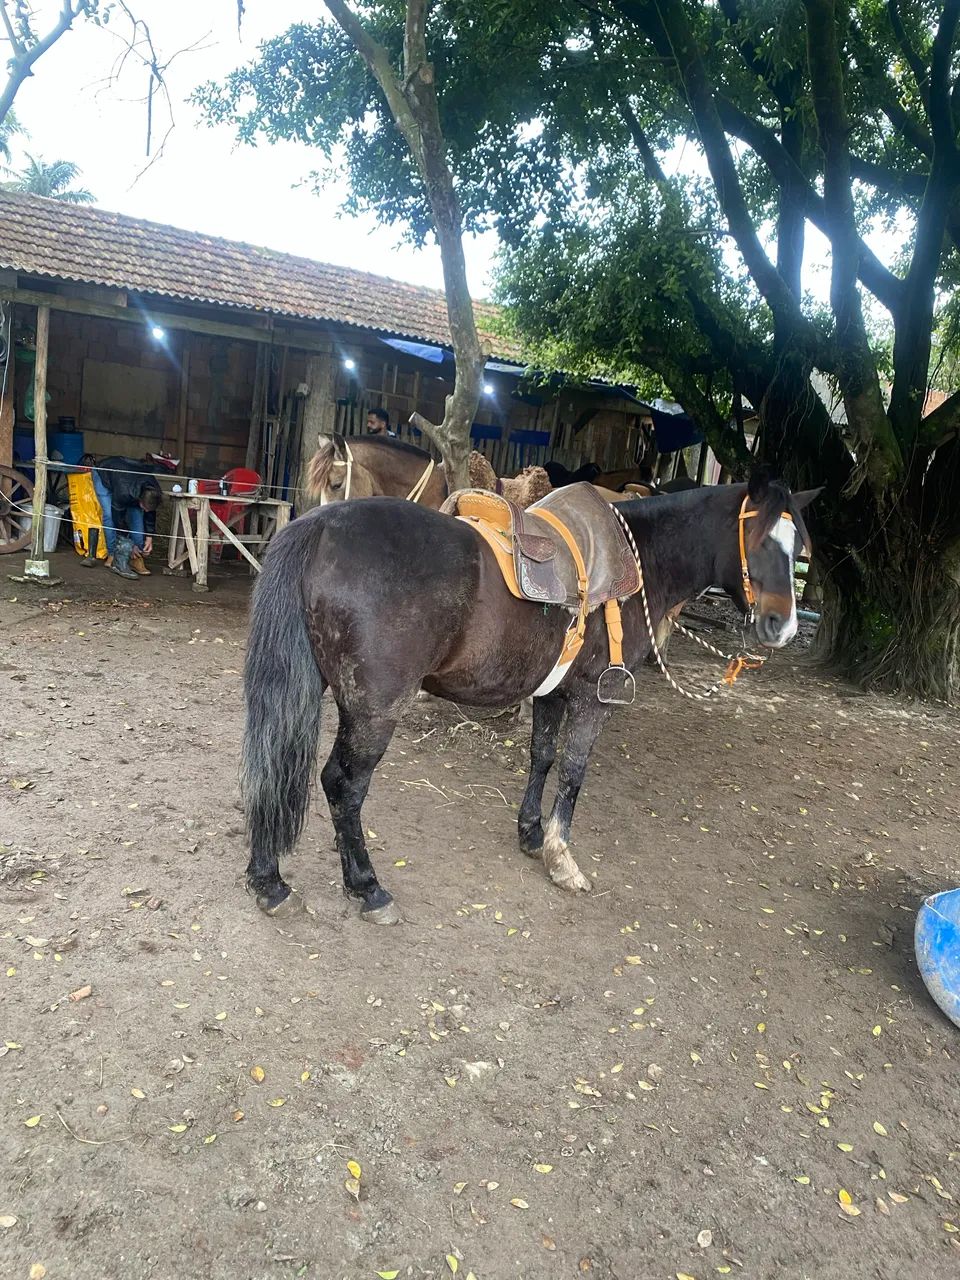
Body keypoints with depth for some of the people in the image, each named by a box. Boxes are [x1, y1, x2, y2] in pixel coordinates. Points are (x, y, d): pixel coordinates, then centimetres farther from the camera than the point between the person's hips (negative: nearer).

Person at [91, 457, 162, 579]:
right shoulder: (123, 492, -45)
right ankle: (114, 558, -14)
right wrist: (129, 545, -24)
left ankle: (136, 557, -6)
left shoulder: (154, 493, -29)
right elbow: (118, 518, -31)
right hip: (103, 474, -5)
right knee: (110, 515, -20)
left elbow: (150, 514, -9)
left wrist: (149, 537, -12)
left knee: (136, 514, -10)